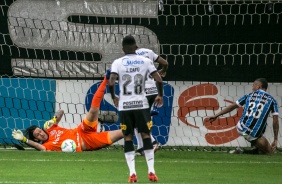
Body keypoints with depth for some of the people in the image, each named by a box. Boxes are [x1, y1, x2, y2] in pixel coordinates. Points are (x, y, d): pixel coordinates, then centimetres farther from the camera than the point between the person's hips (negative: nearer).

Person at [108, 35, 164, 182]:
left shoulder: (117, 63, 0)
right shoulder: (145, 61, 3)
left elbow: (111, 83, -11)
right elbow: (159, 80, -3)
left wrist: (113, 97, 8)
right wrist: (160, 95, 14)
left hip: (124, 105, 0)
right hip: (141, 104, 0)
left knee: (128, 137, 7)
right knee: (146, 135, 9)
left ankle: (132, 173, -2)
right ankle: (151, 171, 2)